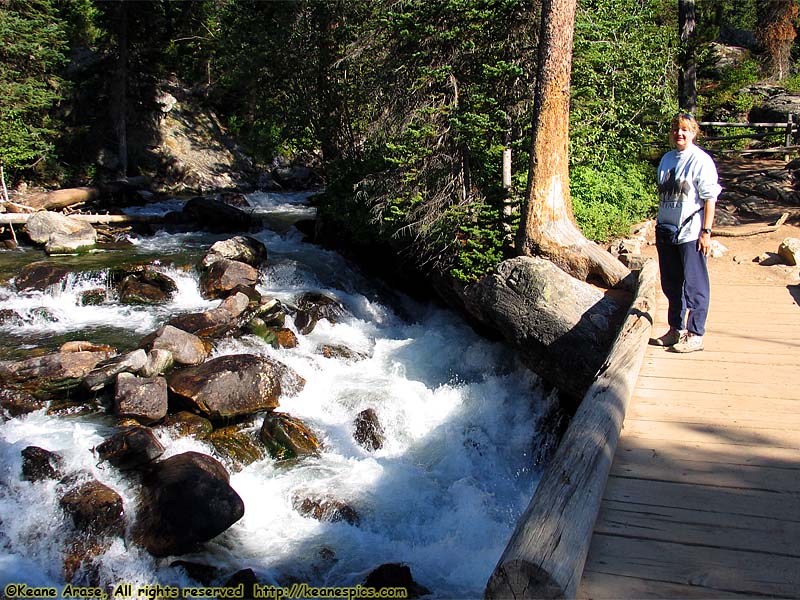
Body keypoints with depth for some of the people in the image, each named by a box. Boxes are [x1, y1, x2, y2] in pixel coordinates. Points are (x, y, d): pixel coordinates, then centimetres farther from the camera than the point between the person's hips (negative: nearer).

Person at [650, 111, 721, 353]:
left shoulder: (701, 160, -8)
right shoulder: (666, 159, 12)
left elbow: (709, 198, -10)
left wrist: (706, 231, -14)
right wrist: (659, 226, 15)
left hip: (691, 234, -7)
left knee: (694, 285, -1)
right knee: (671, 284, 14)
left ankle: (695, 334, 7)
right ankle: (676, 330, 27)